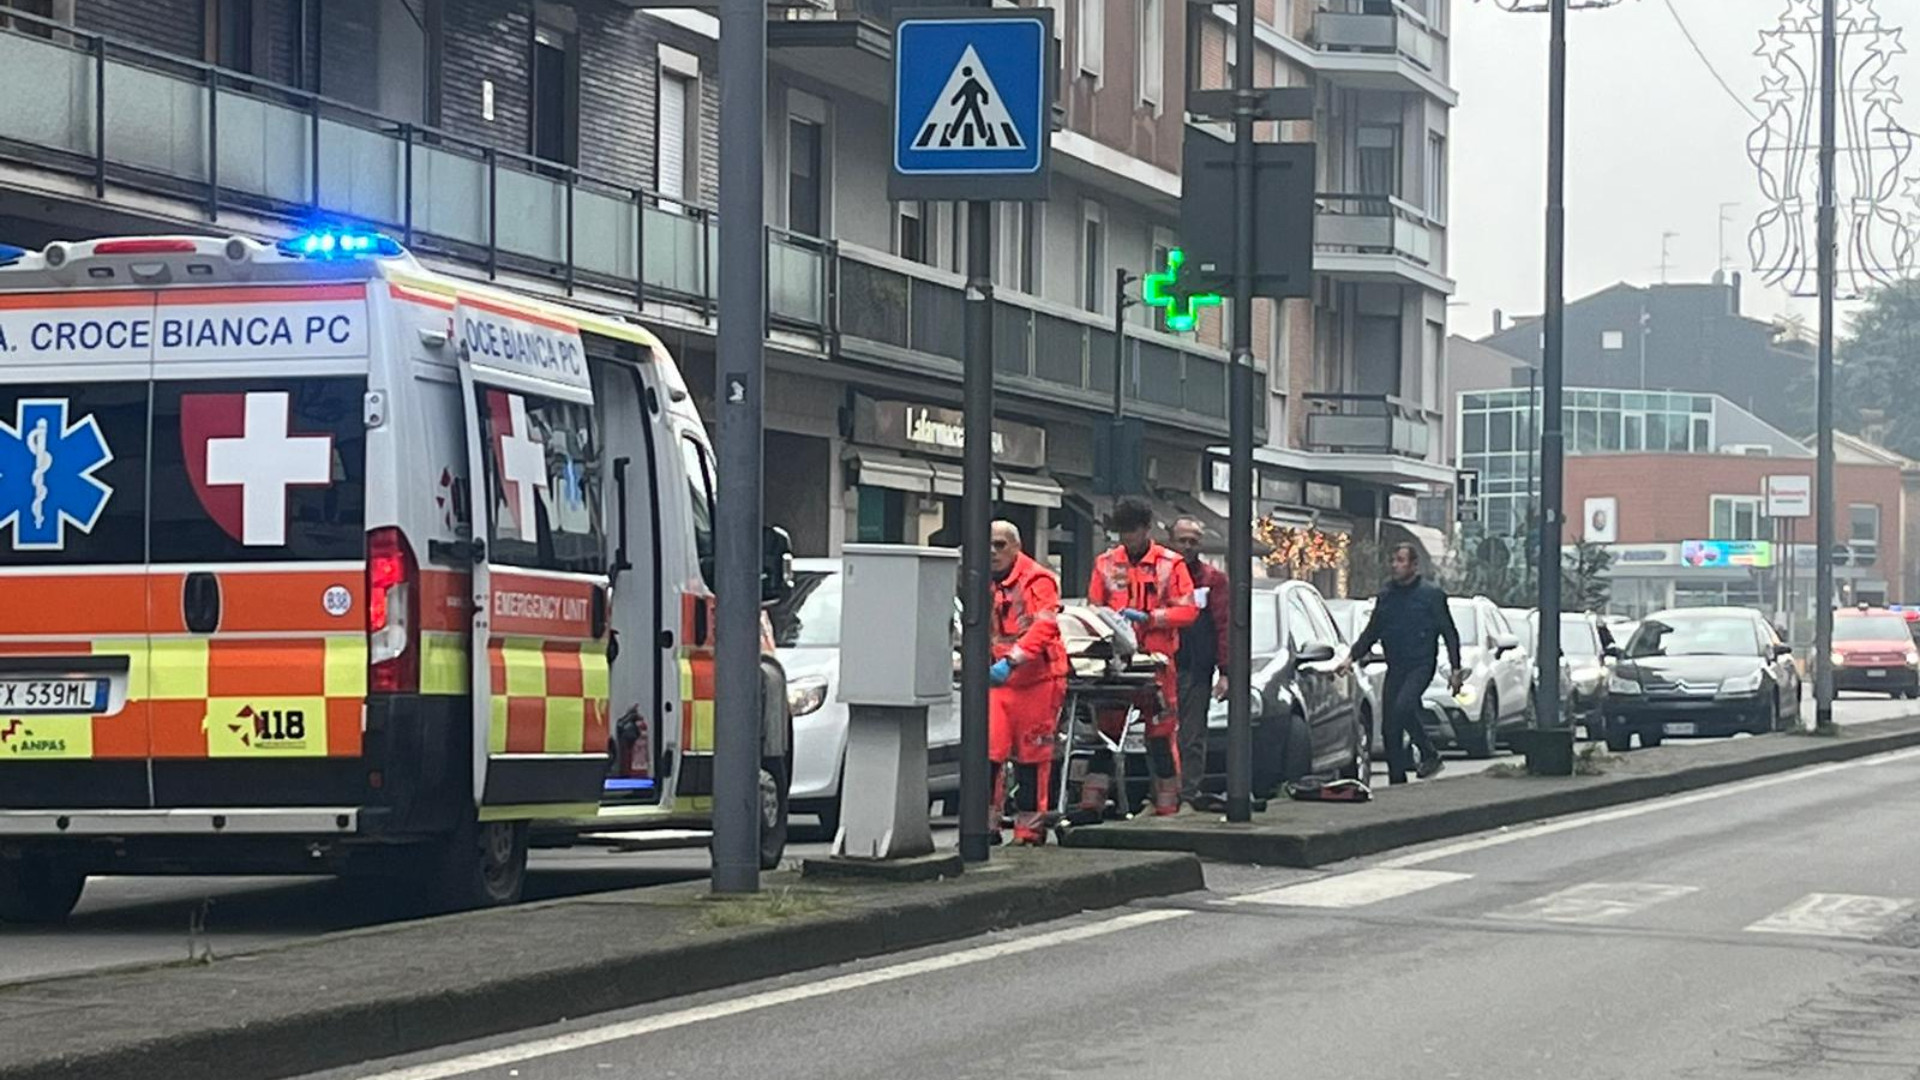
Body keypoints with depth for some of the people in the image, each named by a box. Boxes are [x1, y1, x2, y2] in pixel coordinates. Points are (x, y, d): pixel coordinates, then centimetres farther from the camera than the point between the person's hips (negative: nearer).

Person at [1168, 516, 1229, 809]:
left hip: (1196, 671, -2)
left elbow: (1224, 627, 1)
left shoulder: (1213, 579, 7)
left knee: (1192, 738, -3)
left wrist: (1225, 672, -8)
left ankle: (1189, 795, -4)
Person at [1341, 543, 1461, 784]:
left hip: (1420, 665, -5)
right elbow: (1371, 632, 19)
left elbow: (1449, 634, 1)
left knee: (1403, 706, -28)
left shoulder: (1432, 594, -1)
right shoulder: (1386, 596, 12)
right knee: (1390, 728, 0)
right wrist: (1351, 657, 6)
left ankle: (1430, 756, -11)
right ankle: (1397, 780, 7)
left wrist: (1455, 669, -6)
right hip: (1395, 668, 5)